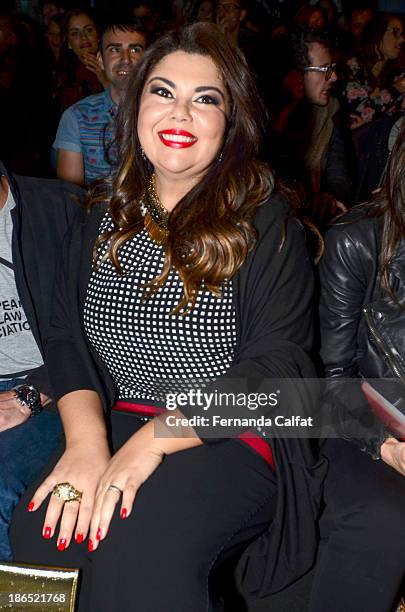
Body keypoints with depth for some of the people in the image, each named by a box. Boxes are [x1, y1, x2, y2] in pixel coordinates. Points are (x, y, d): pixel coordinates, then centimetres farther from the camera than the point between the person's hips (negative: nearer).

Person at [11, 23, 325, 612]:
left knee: (137, 537, -31)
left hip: (233, 437, -3)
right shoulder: (104, 216, 11)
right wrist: (85, 438, -14)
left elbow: (276, 362, -11)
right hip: (113, 426, 4)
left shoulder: (266, 221, -3)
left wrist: (153, 441, -20)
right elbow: (67, 336, 5)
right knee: (41, 528, -24)